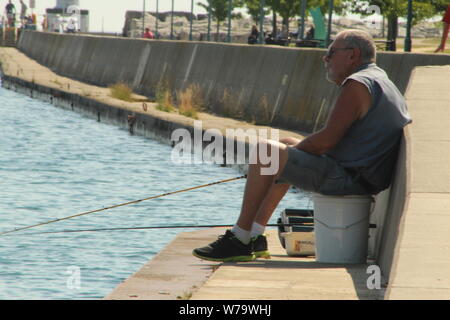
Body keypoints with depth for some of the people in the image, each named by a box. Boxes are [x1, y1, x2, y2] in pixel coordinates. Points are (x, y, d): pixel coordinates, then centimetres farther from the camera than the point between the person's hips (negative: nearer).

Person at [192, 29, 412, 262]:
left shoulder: (357, 84, -15)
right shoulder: (382, 82, 19)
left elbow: (326, 140, -21)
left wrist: (295, 149, -3)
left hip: (348, 179, -11)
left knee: (264, 151, -12)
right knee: (287, 145, 25)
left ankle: (240, 239, -9)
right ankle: (255, 237, 20)